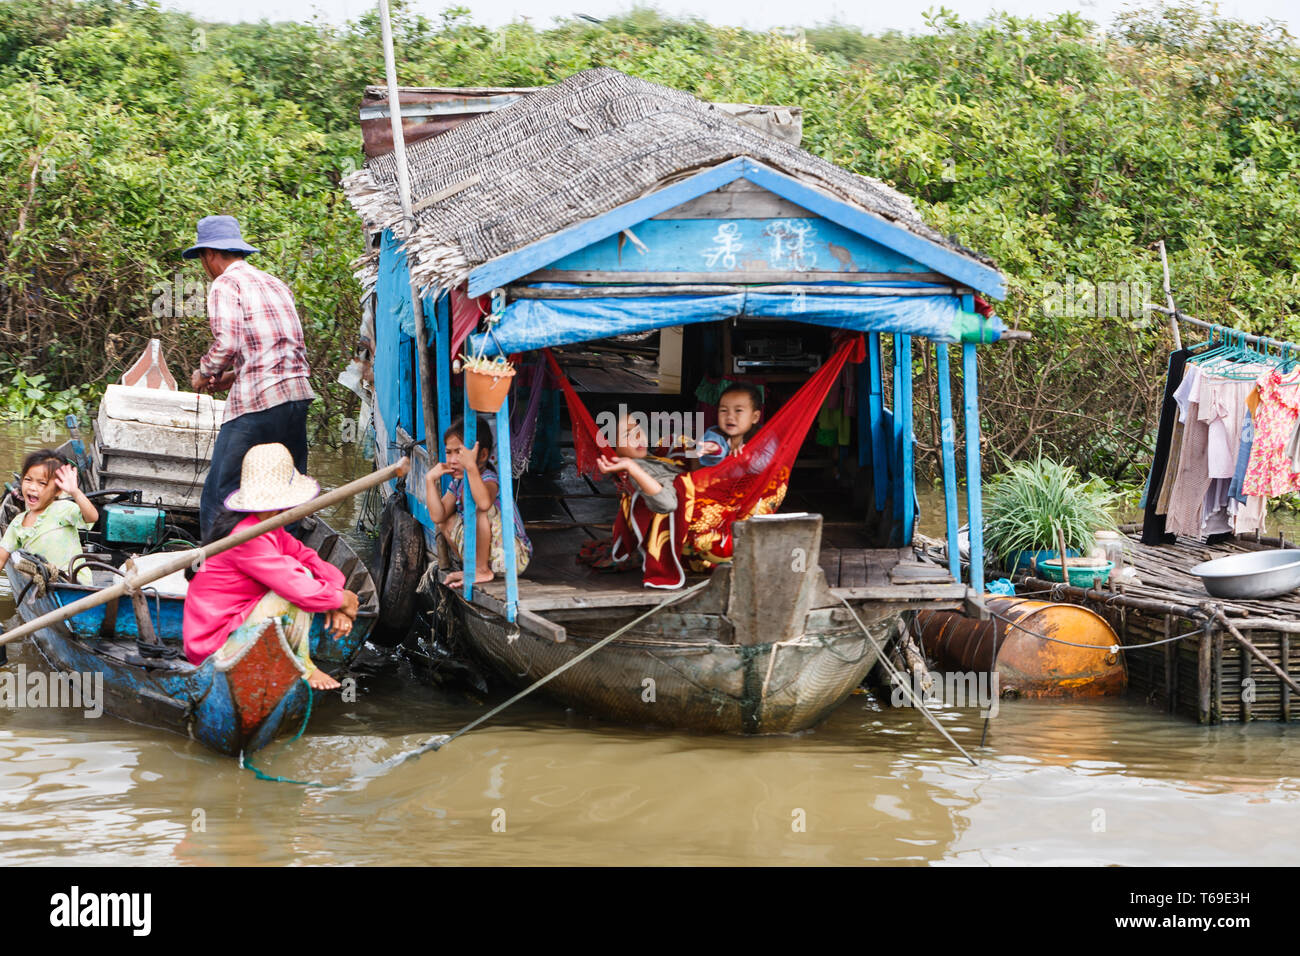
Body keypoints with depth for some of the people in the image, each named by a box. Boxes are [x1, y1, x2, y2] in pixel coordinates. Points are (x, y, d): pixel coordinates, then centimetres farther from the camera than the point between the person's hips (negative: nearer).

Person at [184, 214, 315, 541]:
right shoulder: (276, 284, 23)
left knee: (220, 495, -3)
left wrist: (204, 375, 5)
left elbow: (227, 343, -14)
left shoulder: (225, 284, 0)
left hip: (257, 403, -8)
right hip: (298, 395, 8)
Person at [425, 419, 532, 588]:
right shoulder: (457, 483, 4)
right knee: (447, 520, 8)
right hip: (485, 552, 9)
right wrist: (430, 479, -11)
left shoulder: (489, 480, -21)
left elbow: (484, 502, -48)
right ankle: (476, 566, 8)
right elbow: (438, 516, -8)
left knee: (480, 509, -29)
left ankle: (481, 569, -16)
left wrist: (471, 466, -54)